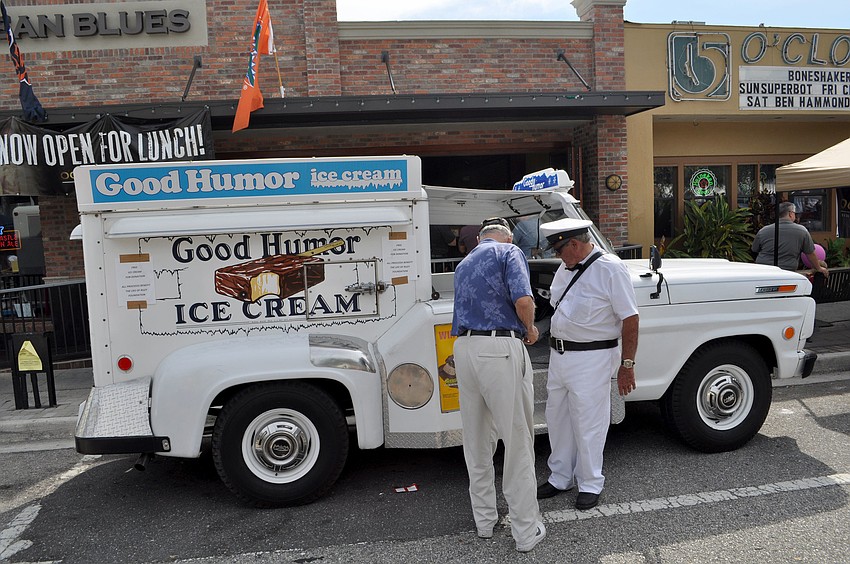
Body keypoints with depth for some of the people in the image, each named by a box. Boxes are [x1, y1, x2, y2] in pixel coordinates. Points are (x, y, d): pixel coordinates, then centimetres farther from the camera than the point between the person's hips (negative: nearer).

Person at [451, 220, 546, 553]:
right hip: (500, 349, -7)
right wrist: (530, 330, 7)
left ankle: (484, 521, 28)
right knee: (517, 442, 2)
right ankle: (526, 532, 11)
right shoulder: (509, 251, 3)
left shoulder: (463, 264, 24)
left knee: (477, 442, 16)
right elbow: (523, 301, -13)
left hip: (464, 349, 7)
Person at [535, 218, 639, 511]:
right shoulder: (565, 269, 9)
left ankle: (590, 484, 21)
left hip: (591, 358, -8)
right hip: (558, 355, 8)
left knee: (588, 423, 3)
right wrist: (555, 349, 15)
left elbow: (630, 319, -13)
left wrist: (627, 364, -14)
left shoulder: (610, 269, -13)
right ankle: (560, 477, 32)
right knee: (558, 418, 16)